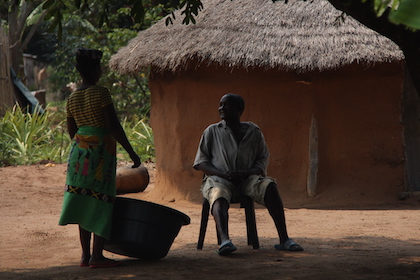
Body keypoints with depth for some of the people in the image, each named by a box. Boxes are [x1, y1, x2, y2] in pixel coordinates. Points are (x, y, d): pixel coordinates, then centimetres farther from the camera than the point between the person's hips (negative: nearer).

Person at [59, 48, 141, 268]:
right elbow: (114, 126, -15)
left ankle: (85, 255, 10)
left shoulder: (72, 99, 10)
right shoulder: (101, 93, -12)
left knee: (84, 204, 9)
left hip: (79, 151, 7)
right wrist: (131, 152, -10)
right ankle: (96, 256, -5)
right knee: (101, 203, -2)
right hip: (101, 150, -7)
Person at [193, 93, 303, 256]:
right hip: (218, 179, -2)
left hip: (246, 179, 2)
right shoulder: (212, 131, 13)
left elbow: (263, 161, 10)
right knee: (219, 194, -38)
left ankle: (284, 239, -34)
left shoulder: (253, 132, 15)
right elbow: (200, 162, 8)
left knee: (269, 186, -30)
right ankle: (224, 240, -63)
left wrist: (245, 173, -13)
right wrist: (224, 174, -11)